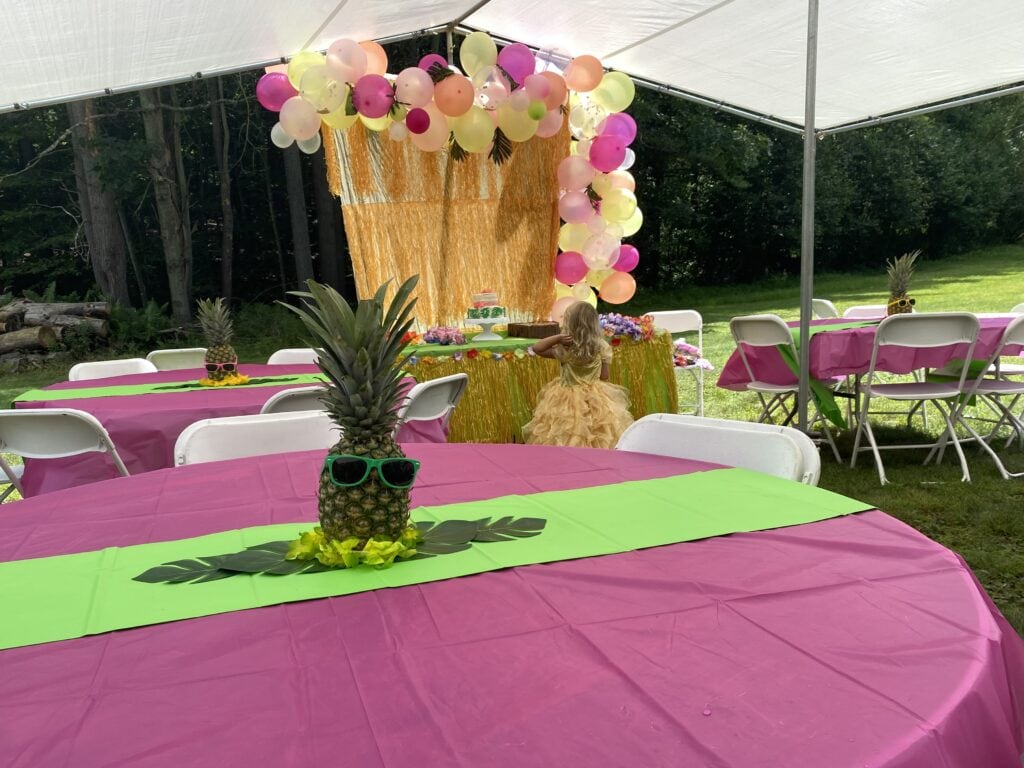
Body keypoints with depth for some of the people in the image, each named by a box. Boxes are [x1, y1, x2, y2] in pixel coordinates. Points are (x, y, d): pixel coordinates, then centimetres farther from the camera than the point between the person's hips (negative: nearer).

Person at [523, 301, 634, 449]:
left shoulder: (565, 349, -18)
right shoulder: (602, 347, -11)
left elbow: (536, 348, -9)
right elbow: (604, 376, -4)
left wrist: (558, 337, -19)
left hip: (568, 400, -2)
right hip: (596, 400, 2)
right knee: (598, 442, 13)